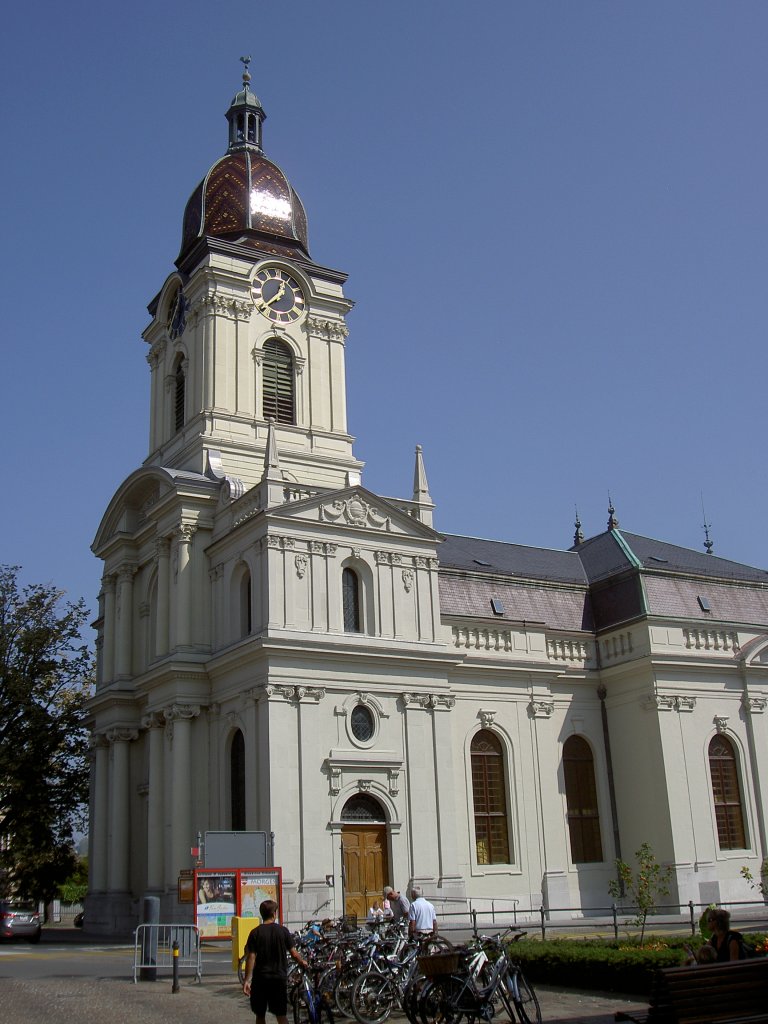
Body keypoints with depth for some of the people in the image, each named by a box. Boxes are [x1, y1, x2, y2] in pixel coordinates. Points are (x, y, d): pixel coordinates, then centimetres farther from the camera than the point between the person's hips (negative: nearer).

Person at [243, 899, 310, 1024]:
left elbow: (251, 957, -9)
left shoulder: (255, 933, -5)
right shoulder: (283, 931, -3)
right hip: (279, 977, 0)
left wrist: (247, 980, -6)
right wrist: (303, 963, 18)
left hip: (260, 978, 0)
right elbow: (294, 953, -1)